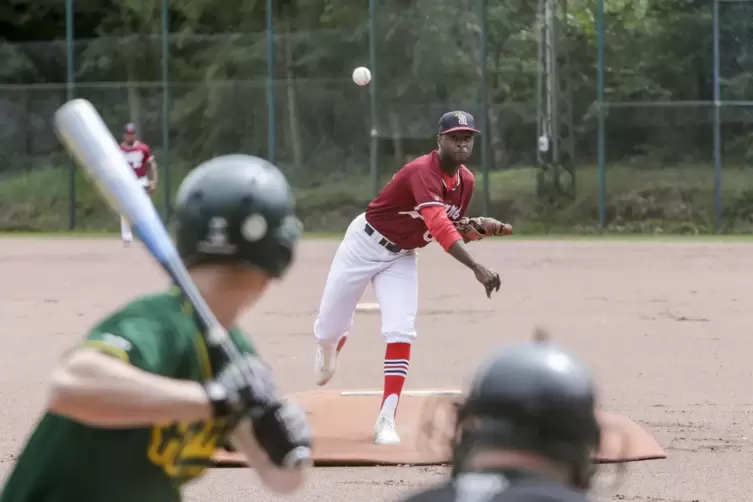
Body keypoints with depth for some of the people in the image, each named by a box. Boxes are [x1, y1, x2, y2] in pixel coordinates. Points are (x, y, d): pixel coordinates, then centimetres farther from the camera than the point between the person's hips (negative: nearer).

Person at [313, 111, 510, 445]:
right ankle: (328, 350, 50)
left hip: (401, 258, 5)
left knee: (401, 331, -15)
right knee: (331, 327, 10)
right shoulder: (423, 172, -33)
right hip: (366, 244, -5)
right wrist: (476, 267, -58)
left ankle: (386, 420, -14)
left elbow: (450, 229, 7)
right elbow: (439, 226, -47)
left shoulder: (466, 182, -7)